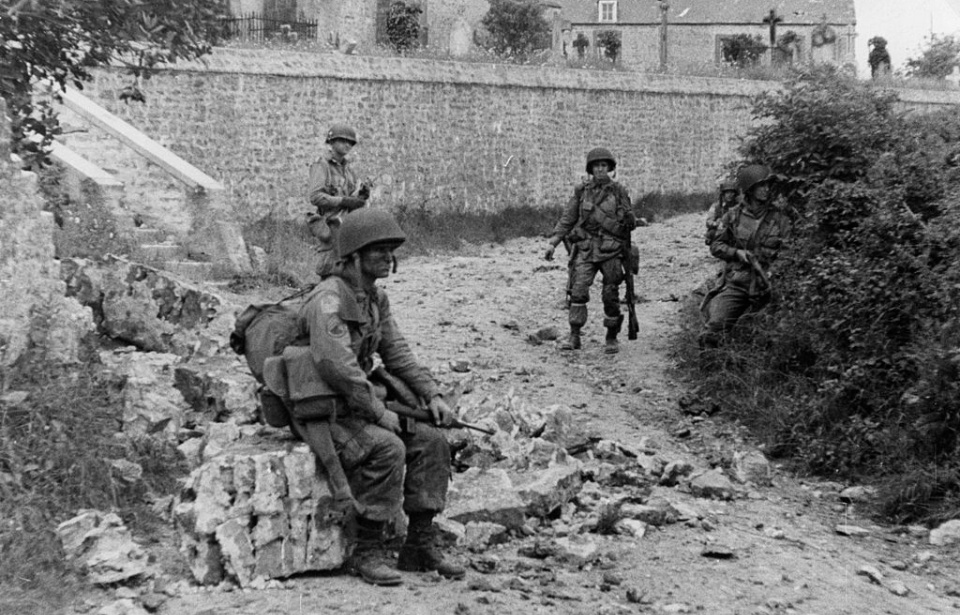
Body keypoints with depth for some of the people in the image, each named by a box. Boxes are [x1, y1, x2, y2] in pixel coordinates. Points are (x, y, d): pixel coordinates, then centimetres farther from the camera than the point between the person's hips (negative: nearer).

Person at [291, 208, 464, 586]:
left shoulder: (376, 299, 10)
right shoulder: (329, 300, -20)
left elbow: (397, 353, 14)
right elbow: (337, 367, -30)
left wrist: (432, 394, 2)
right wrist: (379, 412, -25)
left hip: (359, 406, 9)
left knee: (431, 442, -6)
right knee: (387, 448, -30)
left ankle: (419, 547, -1)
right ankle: (367, 553, -18)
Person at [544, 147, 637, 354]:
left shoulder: (619, 192, 5)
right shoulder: (581, 192, 7)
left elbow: (631, 223, 11)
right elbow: (566, 219, 8)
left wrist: (629, 219, -10)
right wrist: (553, 243, 1)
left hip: (611, 250, -1)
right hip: (586, 248, 1)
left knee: (610, 296, 1)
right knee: (578, 289, -12)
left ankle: (611, 338, 15)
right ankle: (574, 337, -8)